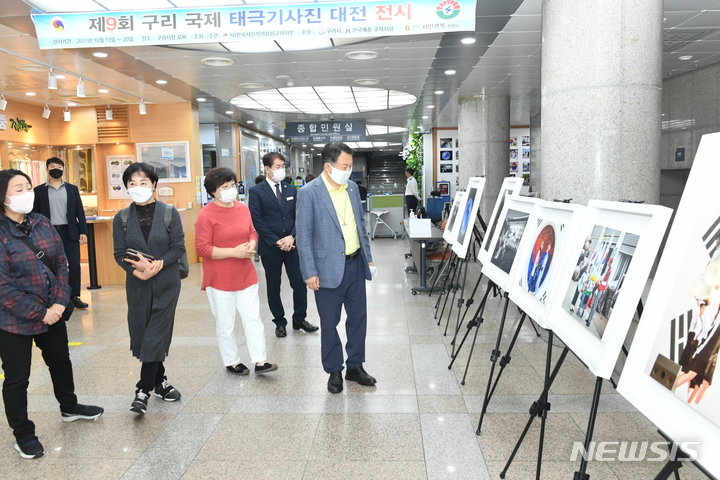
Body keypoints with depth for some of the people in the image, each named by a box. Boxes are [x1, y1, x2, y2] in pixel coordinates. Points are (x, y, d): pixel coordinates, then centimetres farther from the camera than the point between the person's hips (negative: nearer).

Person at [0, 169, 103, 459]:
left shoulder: (42, 223, 0)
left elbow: (61, 264, 2)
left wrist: (59, 303, -9)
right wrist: (40, 313, -16)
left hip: (52, 312, 6)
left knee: (61, 361, 22)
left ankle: (69, 408, 46)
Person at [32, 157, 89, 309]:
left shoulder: (72, 189, 9)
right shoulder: (39, 190, 6)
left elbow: (80, 212, 6)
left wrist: (83, 232, -2)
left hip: (70, 232, 1)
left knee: (74, 264, -3)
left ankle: (74, 296, 7)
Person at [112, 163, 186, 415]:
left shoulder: (169, 213, -5)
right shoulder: (122, 218, 2)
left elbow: (178, 247, -7)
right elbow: (119, 254, 0)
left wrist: (157, 265, -21)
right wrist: (138, 269, -18)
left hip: (166, 283, -2)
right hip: (137, 284, 3)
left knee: (157, 335, -4)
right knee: (142, 335, 7)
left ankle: (144, 390, 5)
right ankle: (159, 381, 25)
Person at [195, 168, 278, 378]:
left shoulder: (243, 208, 3)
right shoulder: (206, 215, -15)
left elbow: (252, 233, 15)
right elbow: (202, 248, -17)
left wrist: (252, 244, -9)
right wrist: (234, 252, -22)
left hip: (246, 276, 5)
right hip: (220, 280, -5)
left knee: (253, 318, 5)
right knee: (225, 324, 9)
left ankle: (260, 361, 13)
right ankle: (232, 362, 26)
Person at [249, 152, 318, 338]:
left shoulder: (291, 190, 10)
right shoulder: (256, 192, -4)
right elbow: (257, 221, -10)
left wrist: (292, 237, -9)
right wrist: (276, 241, -14)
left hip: (292, 244, 3)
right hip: (270, 247, -3)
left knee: (300, 283, 3)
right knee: (273, 287, 7)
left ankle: (299, 320, 21)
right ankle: (280, 323, 23)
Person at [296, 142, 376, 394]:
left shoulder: (352, 188, 7)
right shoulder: (309, 193, -11)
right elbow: (303, 235, -11)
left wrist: (368, 257, 14)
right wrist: (310, 272, -13)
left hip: (355, 264, 6)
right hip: (329, 268, -5)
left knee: (358, 317, 13)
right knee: (329, 323, 7)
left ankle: (355, 366, 30)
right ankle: (334, 371, 25)